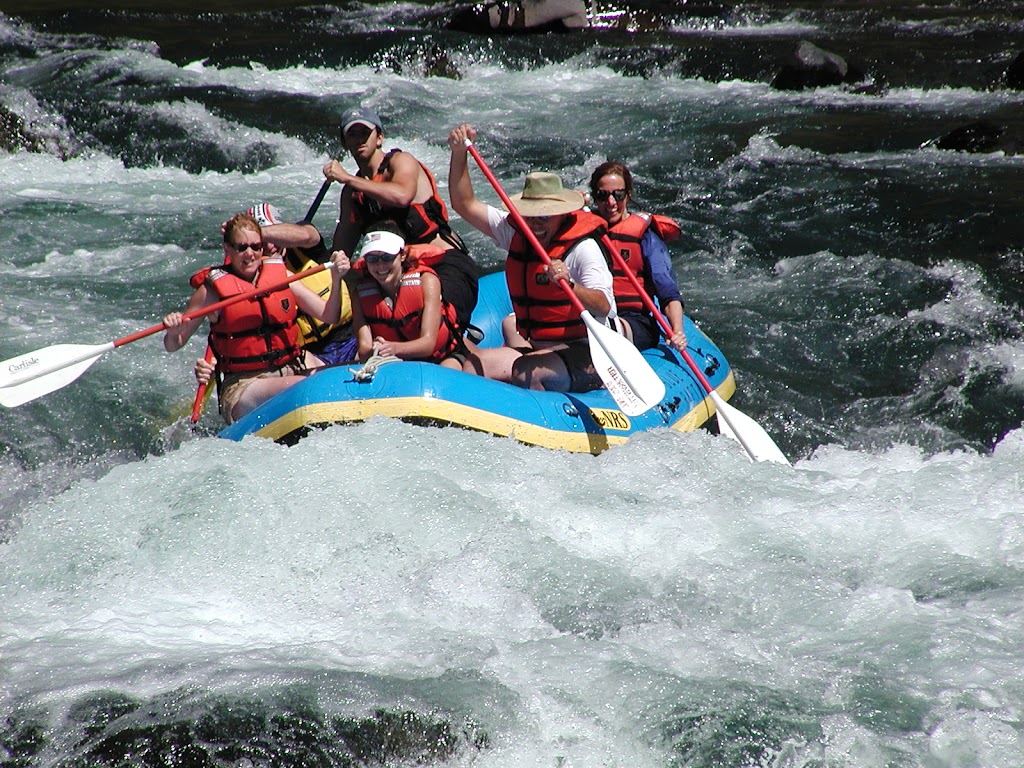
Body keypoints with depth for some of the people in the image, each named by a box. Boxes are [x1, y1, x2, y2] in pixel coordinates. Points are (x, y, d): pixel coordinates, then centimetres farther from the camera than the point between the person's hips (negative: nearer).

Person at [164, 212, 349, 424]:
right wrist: (173, 332, -21)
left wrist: (336, 280, -9)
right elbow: (173, 346, 2)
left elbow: (328, 316, 7)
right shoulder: (213, 289, -2)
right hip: (242, 386, -5)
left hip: (293, 368, 5)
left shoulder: (280, 274, 8)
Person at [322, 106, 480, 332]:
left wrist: (347, 178, -23)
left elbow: (402, 196, -28)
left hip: (449, 265, -7)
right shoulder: (352, 191, 14)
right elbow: (341, 250, 13)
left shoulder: (401, 161, -4)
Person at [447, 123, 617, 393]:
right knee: (476, 363, -17)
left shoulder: (582, 247, -11)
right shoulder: (515, 233, 9)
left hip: (584, 355, -7)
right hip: (535, 350, 7)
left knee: (528, 373, -34)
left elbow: (603, 306, -22)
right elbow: (464, 205, 12)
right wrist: (459, 153, 0)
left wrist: (570, 285, -41)